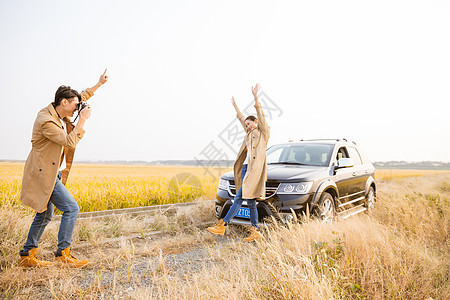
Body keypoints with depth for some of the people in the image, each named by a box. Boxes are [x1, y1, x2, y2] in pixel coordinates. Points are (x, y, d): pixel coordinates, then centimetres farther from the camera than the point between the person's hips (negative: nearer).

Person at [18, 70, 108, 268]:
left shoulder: (59, 114, 6)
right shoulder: (46, 121, -21)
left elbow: (81, 98, 20)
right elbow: (70, 142, -23)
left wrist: (99, 84, 20)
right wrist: (82, 120, -17)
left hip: (52, 173, 10)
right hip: (44, 174, -10)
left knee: (44, 214, 17)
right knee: (71, 208, -13)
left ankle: (27, 256, 28)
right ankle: (63, 254, -5)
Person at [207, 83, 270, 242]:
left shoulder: (263, 132, 4)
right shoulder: (250, 133, 25)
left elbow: (260, 115, -8)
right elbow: (241, 118, 36)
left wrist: (255, 97, -16)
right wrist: (235, 106, 46)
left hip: (255, 169, -9)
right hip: (246, 168, 9)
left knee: (239, 197, -12)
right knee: (250, 201, 5)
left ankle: (222, 225, -13)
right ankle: (255, 231, 10)